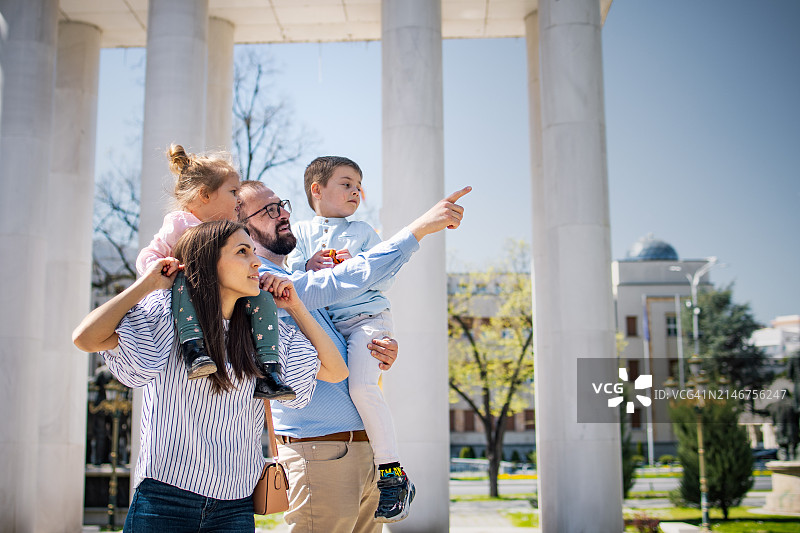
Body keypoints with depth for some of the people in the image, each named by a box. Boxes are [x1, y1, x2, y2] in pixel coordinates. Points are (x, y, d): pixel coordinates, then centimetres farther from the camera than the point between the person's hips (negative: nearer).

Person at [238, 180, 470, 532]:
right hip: (320, 454, -9)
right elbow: (343, 280, -21)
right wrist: (420, 227, -19)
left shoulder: (290, 278, 19)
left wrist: (384, 353, 0)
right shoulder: (257, 283, -11)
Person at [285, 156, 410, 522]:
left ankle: (392, 472, -17)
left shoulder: (363, 231, 15)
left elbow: (385, 276, 6)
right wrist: (308, 267, -15)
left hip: (366, 317, -4)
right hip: (324, 324, 4)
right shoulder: (301, 232, 18)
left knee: (362, 386, -24)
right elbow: (290, 274, 6)